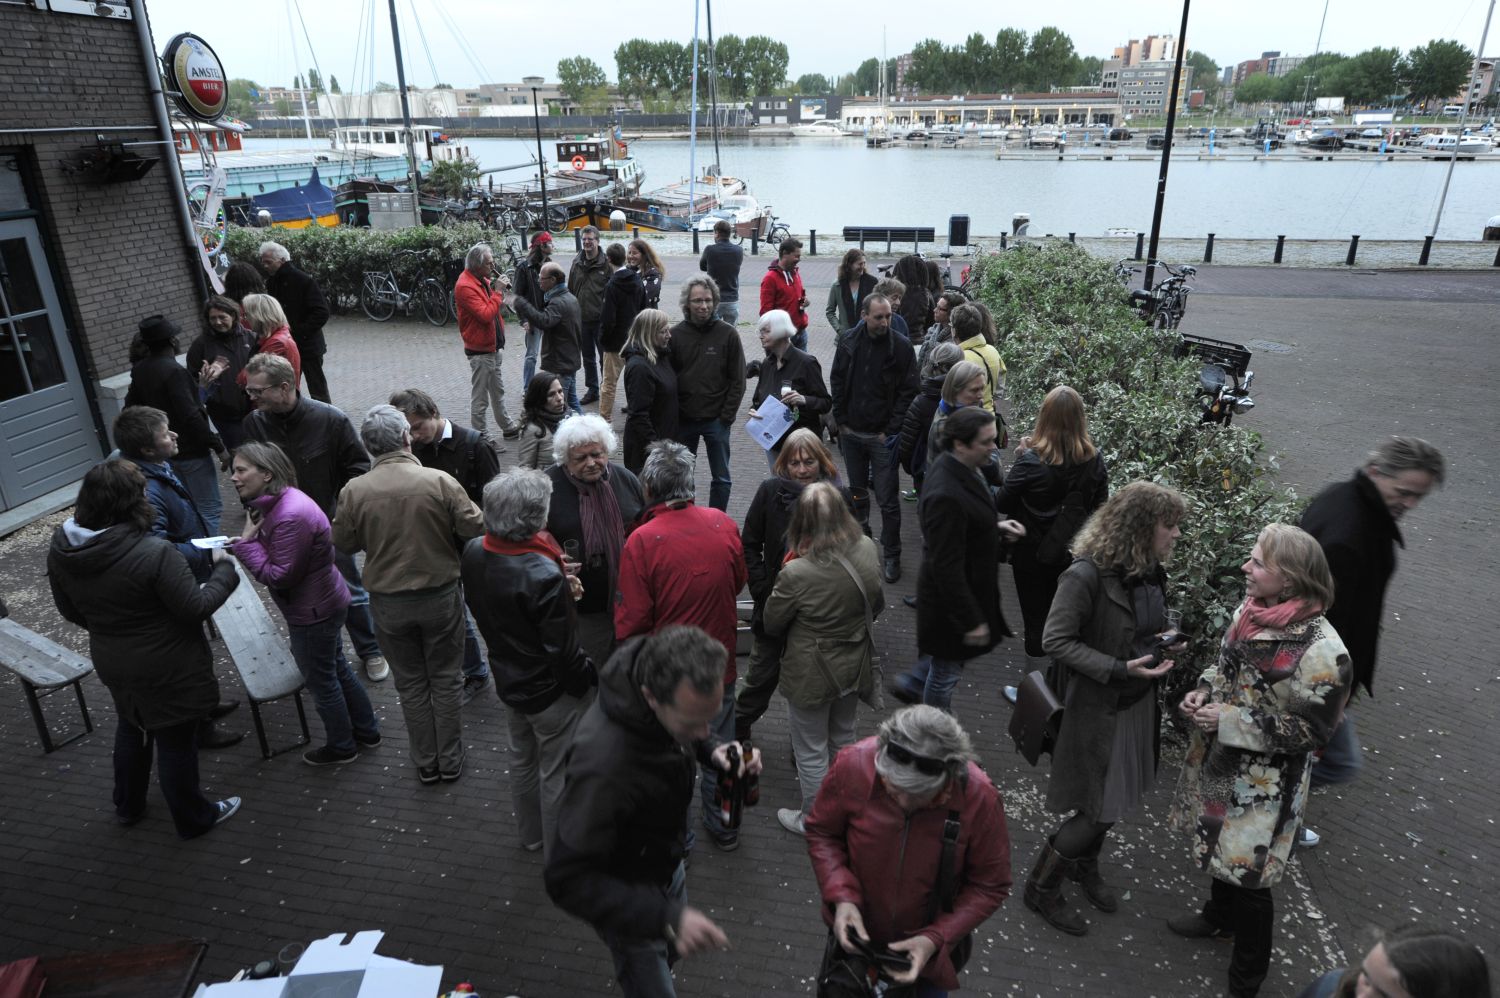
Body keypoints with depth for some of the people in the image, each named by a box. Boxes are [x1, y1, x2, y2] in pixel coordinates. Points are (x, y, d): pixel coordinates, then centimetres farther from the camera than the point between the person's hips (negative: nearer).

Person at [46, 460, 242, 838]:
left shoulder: (60, 549, -10)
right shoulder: (154, 553, -33)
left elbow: (70, 611, 4)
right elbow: (197, 608, -24)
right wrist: (223, 570, -9)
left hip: (112, 665, 6)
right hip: (167, 671, -6)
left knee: (131, 728, 31)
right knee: (175, 743, 14)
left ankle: (128, 805, 51)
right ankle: (193, 818, 35)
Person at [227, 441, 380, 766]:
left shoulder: (291, 516, -30)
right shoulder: (279, 501, 2)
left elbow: (278, 575, -26)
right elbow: (275, 552, 9)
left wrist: (246, 541, -19)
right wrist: (245, 542, -6)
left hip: (313, 612, -10)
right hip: (324, 602, 10)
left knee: (321, 680, 10)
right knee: (336, 669, 23)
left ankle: (341, 747, 30)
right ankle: (367, 731, 40)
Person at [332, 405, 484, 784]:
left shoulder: (354, 491, -12)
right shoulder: (440, 482, -18)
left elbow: (343, 543, 0)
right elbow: (474, 528, -13)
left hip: (388, 603, 2)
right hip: (440, 595, -1)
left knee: (411, 683, 18)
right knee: (445, 679, 16)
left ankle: (426, 763, 30)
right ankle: (450, 760, 27)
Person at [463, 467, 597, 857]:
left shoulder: (474, 552, -13)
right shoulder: (544, 575, -35)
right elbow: (563, 651, -27)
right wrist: (590, 676, -7)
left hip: (508, 680, 7)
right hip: (551, 692, -7)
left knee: (522, 760, 27)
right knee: (556, 773, 16)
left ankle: (531, 834, 50)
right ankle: (559, 850, 37)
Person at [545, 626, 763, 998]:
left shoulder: (674, 693, -22)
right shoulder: (603, 761, -43)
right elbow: (568, 881, -35)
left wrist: (713, 750, -19)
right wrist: (666, 917, -42)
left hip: (668, 861, 7)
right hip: (627, 895, -7)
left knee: (671, 952, 30)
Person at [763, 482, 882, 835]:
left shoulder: (796, 574, -33)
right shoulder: (869, 550, -16)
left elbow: (772, 625, -14)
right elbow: (877, 606, 2)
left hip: (812, 675, -6)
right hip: (854, 667, 6)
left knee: (811, 750, 17)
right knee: (843, 736, 30)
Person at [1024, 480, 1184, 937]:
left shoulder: (1152, 571, -1)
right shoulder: (1087, 575, -26)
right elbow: (1055, 640, -22)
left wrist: (1163, 642, -3)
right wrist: (1121, 668, -28)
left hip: (1139, 703, 8)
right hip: (1097, 708, -7)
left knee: (1117, 799, 21)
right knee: (1099, 809, 2)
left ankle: (1085, 866, 47)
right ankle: (1041, 888, 24)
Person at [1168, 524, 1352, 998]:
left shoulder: (1321, 651, -28)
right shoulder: (1250, 611, -6)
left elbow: (1311, 730, -19)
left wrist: (1231, 722, -22)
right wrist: (1205, 690, -7)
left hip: (1264, 781, -7)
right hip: (1220, 760, 7)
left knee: (1246, 871, 8)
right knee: (1220, 848, 27)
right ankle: (1219, 915, 56)